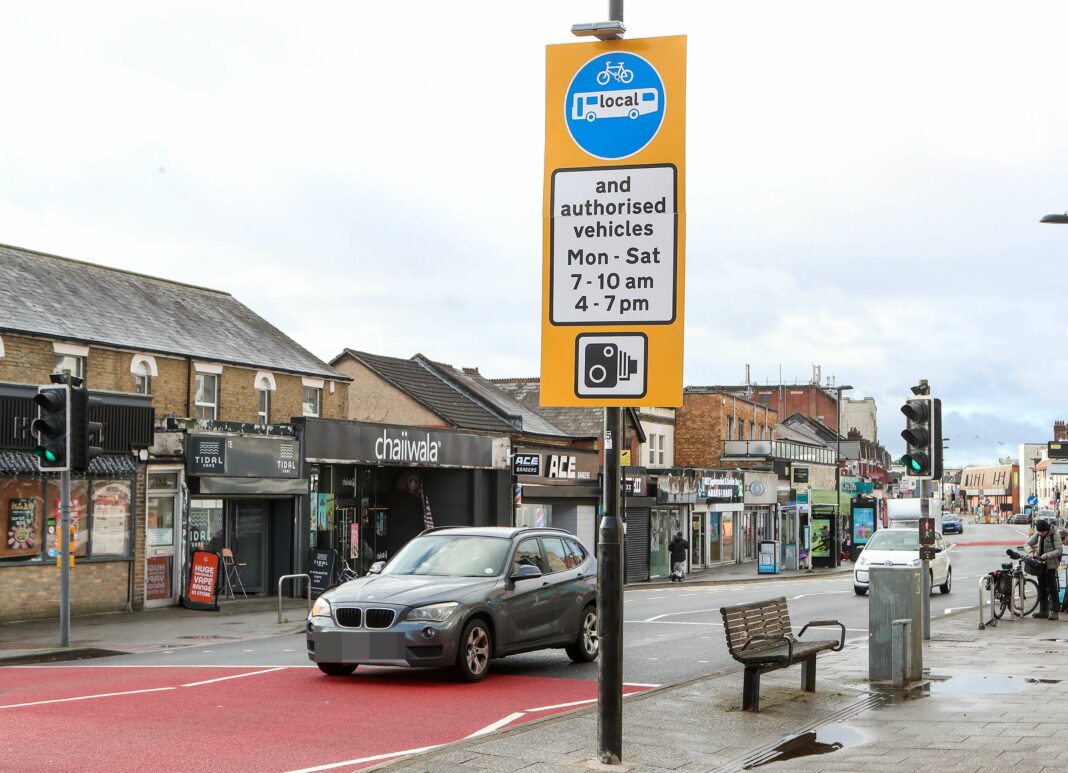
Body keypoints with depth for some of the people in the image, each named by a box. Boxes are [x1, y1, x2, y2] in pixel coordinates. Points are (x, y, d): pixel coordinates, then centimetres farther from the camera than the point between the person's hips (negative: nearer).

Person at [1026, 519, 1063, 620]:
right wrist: (1031, 551, -12)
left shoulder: (1054, 535, -14)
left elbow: (1059, 551, -20)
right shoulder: (1037, 535, 4)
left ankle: (1054, 612, -4)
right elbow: (1028, 544, 9)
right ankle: (1043, 611, 19)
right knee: (1042, 588, 11)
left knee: (1052, 589, -6)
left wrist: (1047, 555, -32)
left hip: (1051, 566, -6)